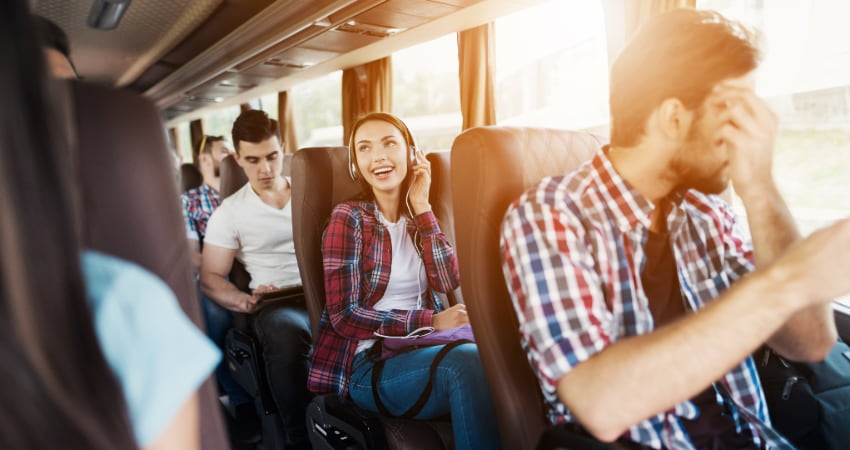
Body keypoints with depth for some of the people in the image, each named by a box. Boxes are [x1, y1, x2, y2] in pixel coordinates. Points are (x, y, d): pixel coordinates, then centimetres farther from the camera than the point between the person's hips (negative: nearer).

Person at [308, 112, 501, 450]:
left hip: (419, 347, 5)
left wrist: (421, 205, -7)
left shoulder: (419, 216, 10)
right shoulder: (348, 217, -6)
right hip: (370, 362, -5)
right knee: (467, 362, -33)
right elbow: (344, 317, -12)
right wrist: (432, 321, -16)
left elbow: (448, 282, -6)